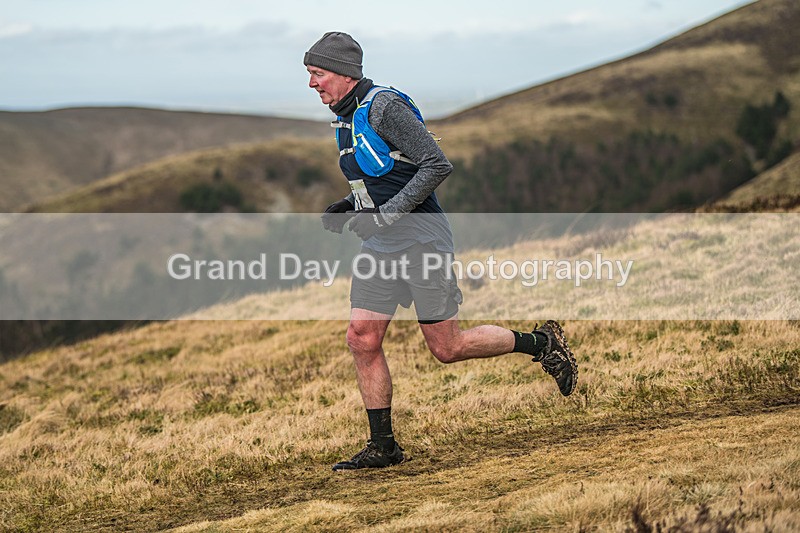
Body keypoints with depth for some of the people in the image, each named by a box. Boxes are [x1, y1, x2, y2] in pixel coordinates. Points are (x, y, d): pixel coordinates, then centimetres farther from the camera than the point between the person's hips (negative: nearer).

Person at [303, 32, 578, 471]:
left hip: (420, 238, -8)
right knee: (362, 339, -1)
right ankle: (382, 446, 7)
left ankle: (541, 343, 16)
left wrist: (384, 215, -23)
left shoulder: (384, 106, -16)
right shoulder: (345, 117, 12)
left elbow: (437, 165, -21)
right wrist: (346, 207, 7)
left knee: (447, 347, -4)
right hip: (380, 245, 8)